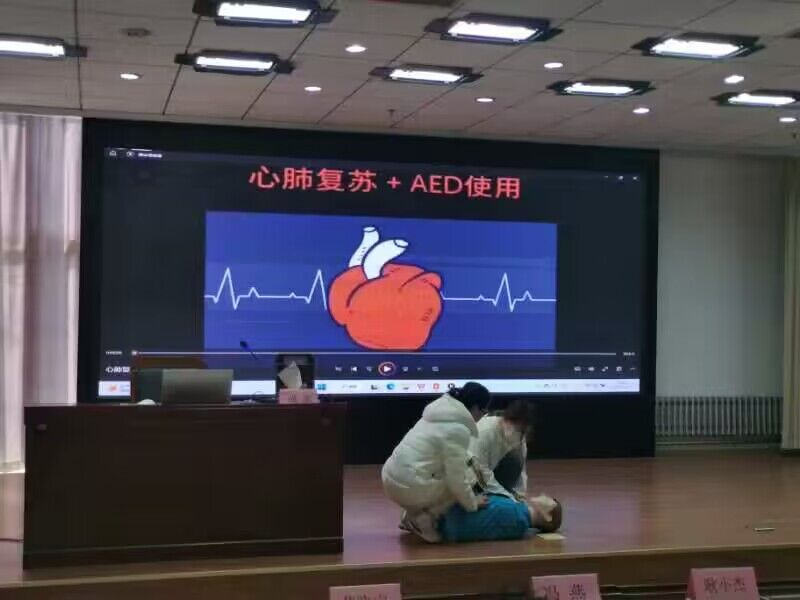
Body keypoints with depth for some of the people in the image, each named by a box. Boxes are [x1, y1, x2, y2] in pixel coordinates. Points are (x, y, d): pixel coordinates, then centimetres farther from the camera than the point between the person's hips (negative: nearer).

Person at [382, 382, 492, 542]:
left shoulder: (441, 412, 13)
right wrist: (472, 504, 2)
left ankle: (413, 515, 18)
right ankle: (423, 519, 0)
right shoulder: (457, 429, -16)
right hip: (408, 487, -9)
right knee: (466, 479, 1)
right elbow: (457, 479, -12)